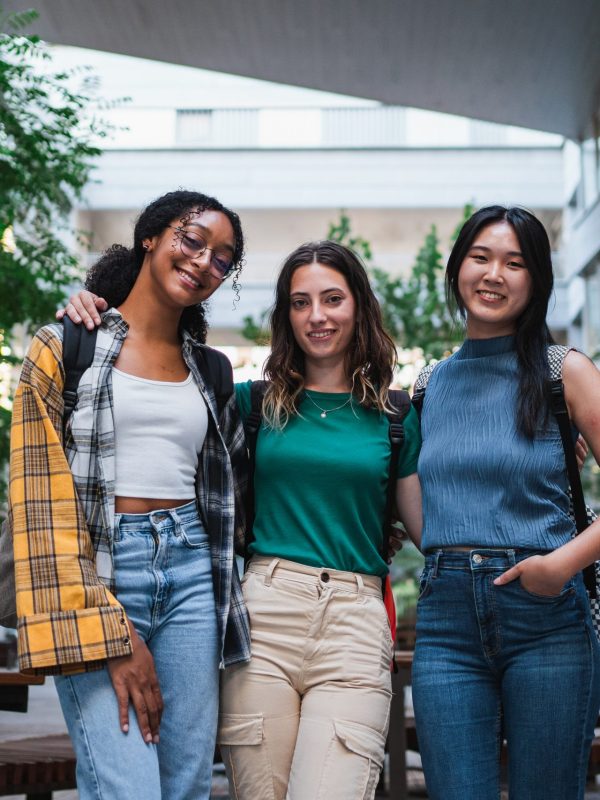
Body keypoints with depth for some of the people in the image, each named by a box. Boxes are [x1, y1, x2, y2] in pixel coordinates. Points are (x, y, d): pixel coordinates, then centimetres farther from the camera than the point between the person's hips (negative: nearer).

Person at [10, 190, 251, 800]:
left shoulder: (207, 371, 16)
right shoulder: (66, 348, 2)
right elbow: (42, 498, -6)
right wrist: (111, 636, -13)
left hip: (191, 570, 5)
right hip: (100, 565, -4)